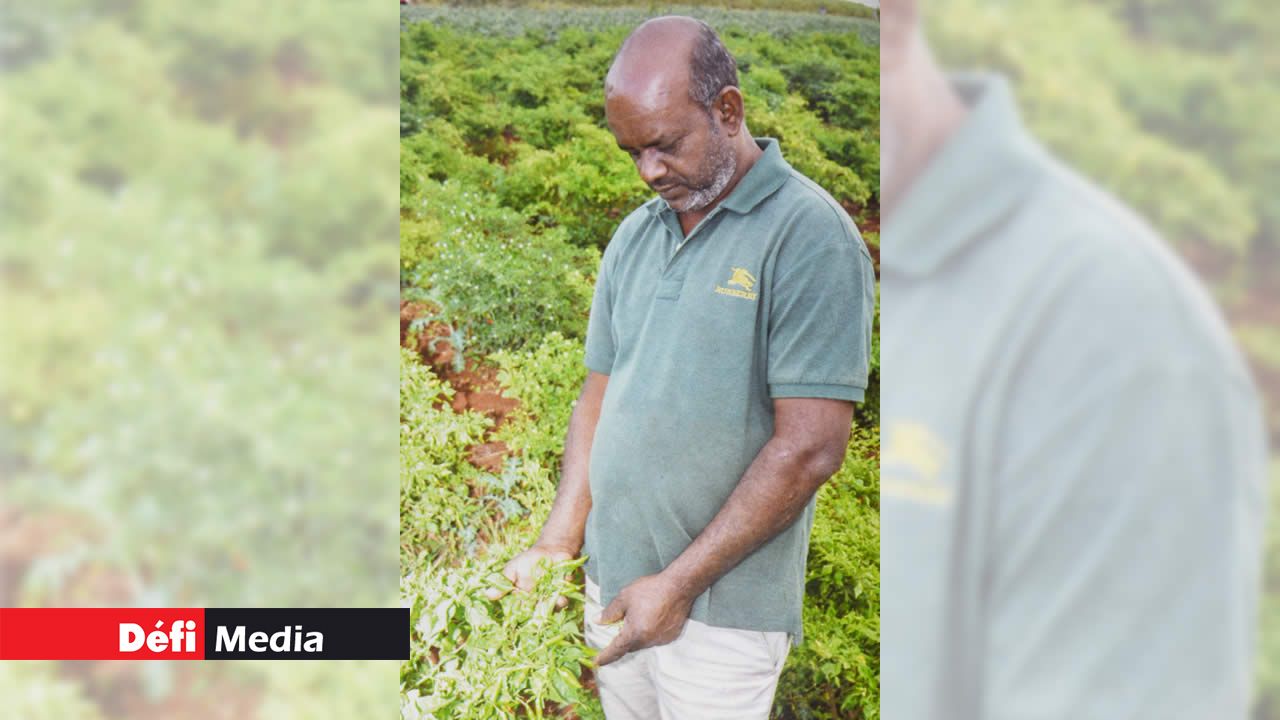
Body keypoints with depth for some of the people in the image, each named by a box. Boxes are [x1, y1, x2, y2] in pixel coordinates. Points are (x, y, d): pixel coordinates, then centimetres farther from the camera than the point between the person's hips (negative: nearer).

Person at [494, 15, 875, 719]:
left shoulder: (808, 234, -13)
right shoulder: (635, 234, 8)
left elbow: (810, 447, -18)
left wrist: (678, 585, -15)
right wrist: (558, 541, 3)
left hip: (721, 613, -6)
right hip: (612, 584, 6)